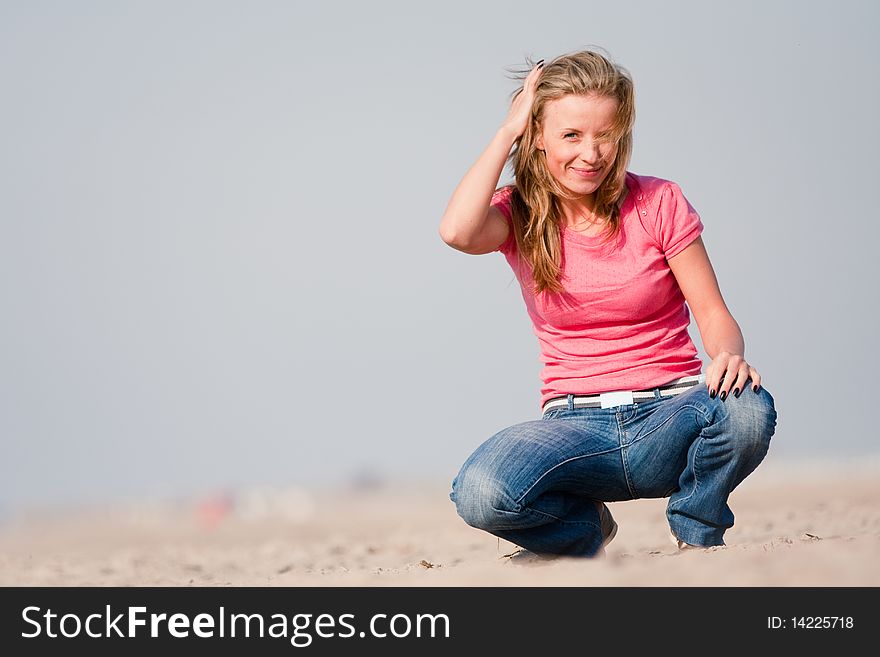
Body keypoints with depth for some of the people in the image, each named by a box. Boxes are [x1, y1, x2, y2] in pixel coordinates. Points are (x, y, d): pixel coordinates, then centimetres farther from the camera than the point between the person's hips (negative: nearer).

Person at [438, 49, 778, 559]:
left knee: (748, 410, -36)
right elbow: (459, 231, -22)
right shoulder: (520, 215, 2)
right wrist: (508, 131, -11)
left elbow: (714, 314, 0)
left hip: (668, 415, 0)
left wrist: (729, 356, -25)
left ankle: (697, 535, -2)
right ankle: (587, 529, 4)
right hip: (577, 428, 0)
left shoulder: (659, 203, 1)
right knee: (480, 494, -33)